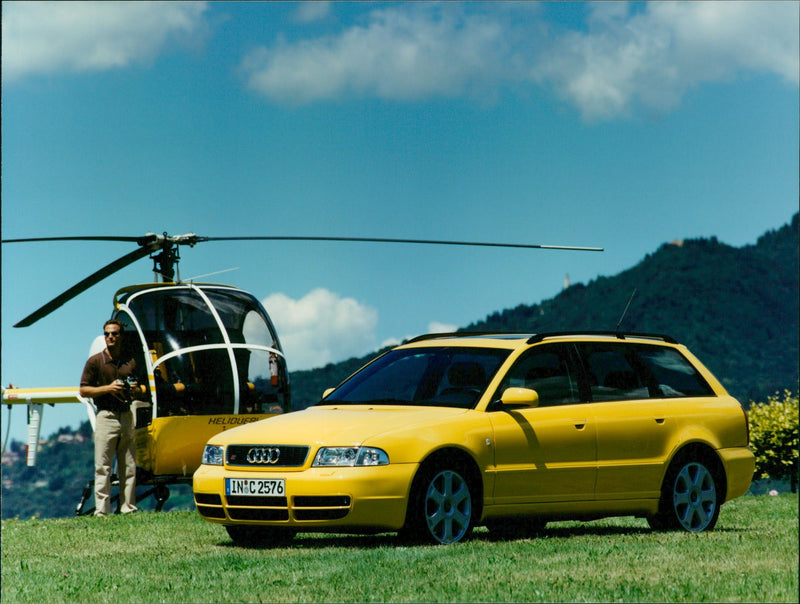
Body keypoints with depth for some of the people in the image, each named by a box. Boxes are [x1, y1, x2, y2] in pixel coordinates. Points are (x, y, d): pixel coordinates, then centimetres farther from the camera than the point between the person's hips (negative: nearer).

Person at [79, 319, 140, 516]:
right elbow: (84, 391, -2)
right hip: (106, 416, -5)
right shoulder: (95, 361, 1)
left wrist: (135, 389, 1)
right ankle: (101, 511, -6)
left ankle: (128, 508, 10)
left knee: (129, 467, 5)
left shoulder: (130, 362, 14)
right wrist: (108, 388, -13)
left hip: (126, 416, 5)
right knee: (103, 468, -6)